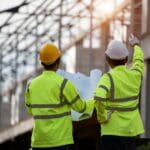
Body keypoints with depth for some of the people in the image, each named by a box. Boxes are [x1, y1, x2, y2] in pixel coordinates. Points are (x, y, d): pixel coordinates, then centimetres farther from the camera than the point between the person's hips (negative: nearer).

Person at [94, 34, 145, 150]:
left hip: (113, 130, -5)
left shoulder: (108, 78, -13)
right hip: (132, 129, 5)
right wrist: (136, 45, 45)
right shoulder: (135, 75, 2)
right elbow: (139, 61, 26)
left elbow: (99, 98, -32)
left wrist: (101, 116, -15)